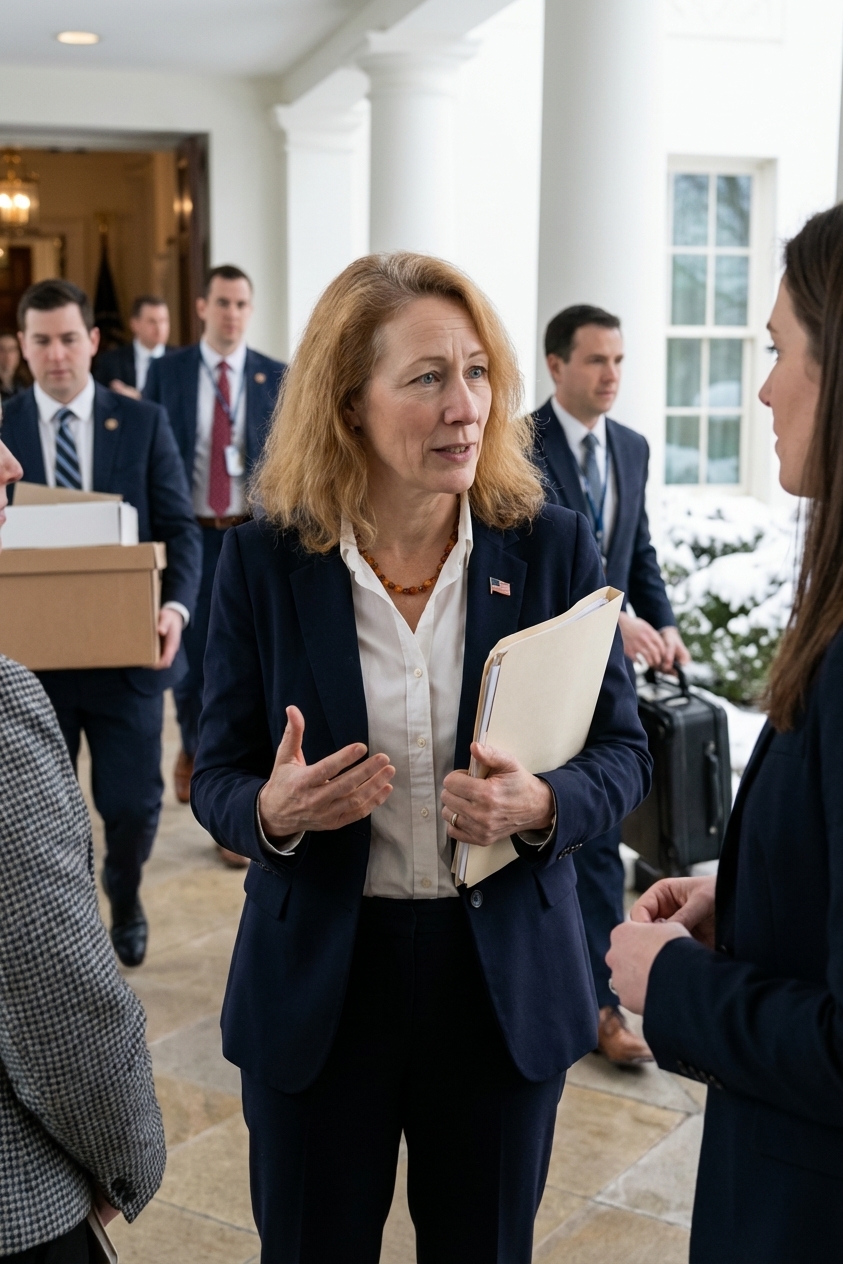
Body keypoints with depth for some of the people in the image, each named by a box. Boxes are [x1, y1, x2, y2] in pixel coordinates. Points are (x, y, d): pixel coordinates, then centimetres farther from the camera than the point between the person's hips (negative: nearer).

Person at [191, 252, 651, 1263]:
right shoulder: (265, 558, -7)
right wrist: (273, 810, -24)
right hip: (316, 982, 0)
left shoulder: (552, 547, -6)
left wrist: (541, 806, -22)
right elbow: (217, 773, -1)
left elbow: (623, 750, -1)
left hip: (504, 979, 1)